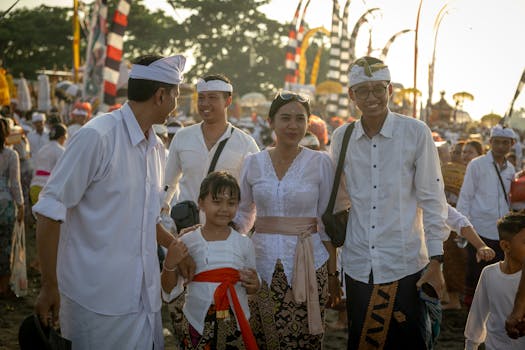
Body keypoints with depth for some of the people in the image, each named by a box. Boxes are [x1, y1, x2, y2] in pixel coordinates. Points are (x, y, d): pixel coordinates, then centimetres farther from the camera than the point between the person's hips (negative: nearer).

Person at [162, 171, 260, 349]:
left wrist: (254, 285, -9)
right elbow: (170, 290, 0)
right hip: (198, 323, -1)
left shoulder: (244, 243, 2)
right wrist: (169, 265, -17)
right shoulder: (187, 242, -3)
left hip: (235, 323, 1)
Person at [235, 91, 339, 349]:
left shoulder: (320, 163, 0)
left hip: (308, 265, -2)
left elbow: (327, 223, 3)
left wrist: (333, 275, 2)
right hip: (262, 264, 2)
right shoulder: (253, 163, 4)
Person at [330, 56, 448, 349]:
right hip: (358, 267, 3)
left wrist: (436, 260, -6)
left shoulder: (416, 132, -5)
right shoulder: (341, 137, 5)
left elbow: (432, 199, -3)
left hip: (406, 266, -3)